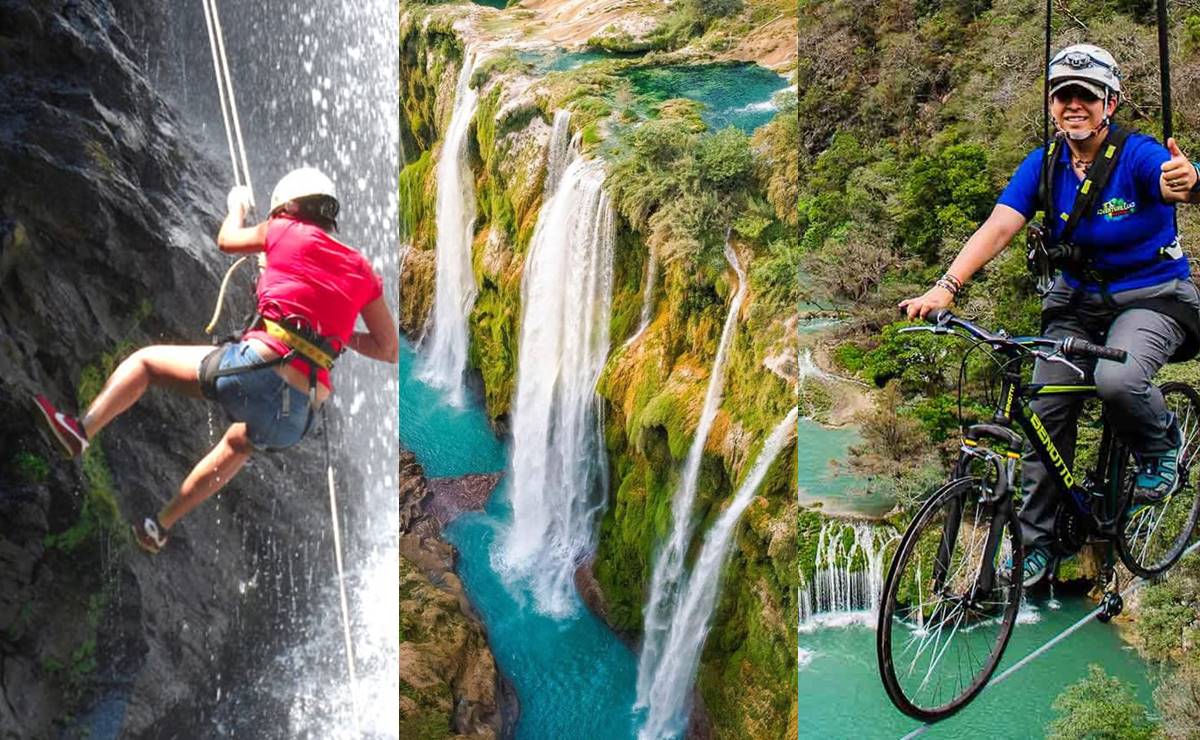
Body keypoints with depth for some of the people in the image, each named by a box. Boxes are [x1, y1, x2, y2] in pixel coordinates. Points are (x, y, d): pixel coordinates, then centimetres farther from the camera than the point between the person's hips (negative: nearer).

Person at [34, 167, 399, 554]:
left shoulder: (287, 231, 8)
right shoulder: (362, 271, 16)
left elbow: (228, 240, 28)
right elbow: (390, 350, 18)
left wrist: (238, 204, 47)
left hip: (255, 369, -5)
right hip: (295, 418, 5)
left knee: (144, 360, 17)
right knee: (240, 442, 37)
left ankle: (81, 431, -2)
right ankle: (159, 526, 46)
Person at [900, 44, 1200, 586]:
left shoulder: (1138, 155, -17)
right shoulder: (1043, 164, -6)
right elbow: (998, 227, -18)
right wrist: (946, 287, -34)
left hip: (1152, 297, -4)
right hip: (1078, 298, 4)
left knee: (1117, 380, -33)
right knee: (1044, 413, -7)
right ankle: (1036, 543, 9)